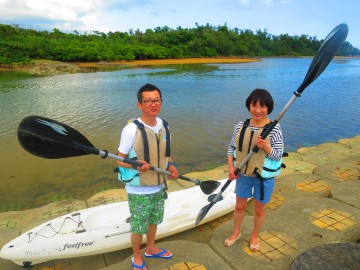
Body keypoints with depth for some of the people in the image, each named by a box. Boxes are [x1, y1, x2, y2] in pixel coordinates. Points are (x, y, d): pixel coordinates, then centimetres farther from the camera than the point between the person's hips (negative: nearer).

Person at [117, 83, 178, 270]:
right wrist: (137, 165, -33)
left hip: (159, 187, 6)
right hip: (139, 191, -5)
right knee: (138, 227, 13)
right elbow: (120, 160, -14)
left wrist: (171, 165, -8)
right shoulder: (131, 130, -21)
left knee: (154, 221, 25)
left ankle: (151, 249, 51)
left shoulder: (164, 126, -2)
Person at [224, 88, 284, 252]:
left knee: (259, 209, 17)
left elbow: (278, 155, -15)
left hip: (264, 177, -2)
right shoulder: (240, 126, -6)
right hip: (243, 174, 3)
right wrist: (231, 167, -9)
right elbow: (231, 147, 3)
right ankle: (236, 232, 46)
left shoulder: (274, 129, -16)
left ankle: (254, 236, 44)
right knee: (239, 206, 20)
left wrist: (265, 147, -34)